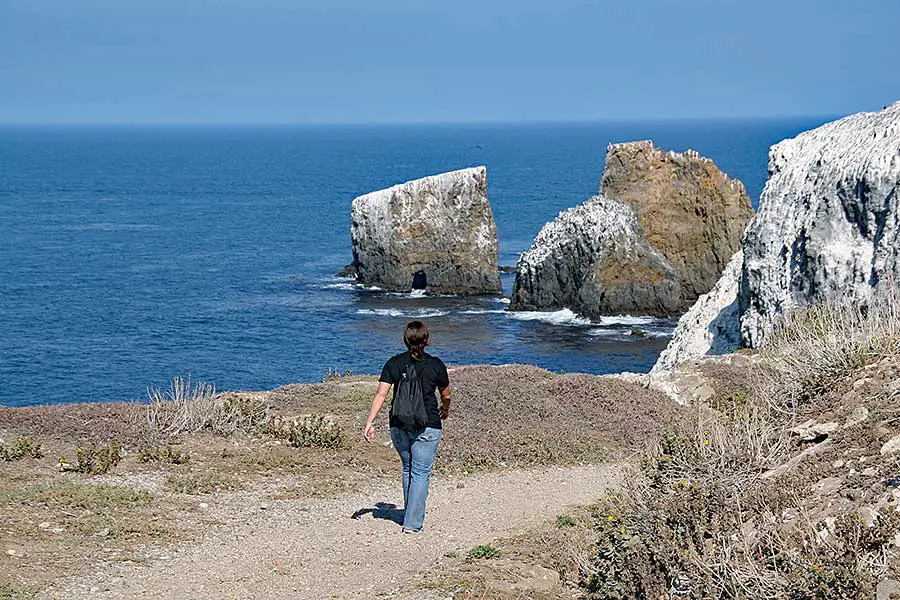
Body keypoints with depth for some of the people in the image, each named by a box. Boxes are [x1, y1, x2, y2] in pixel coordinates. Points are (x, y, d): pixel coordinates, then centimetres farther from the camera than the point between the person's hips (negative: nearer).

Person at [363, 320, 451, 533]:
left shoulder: (394, 363, -1)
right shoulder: (436, 364, -4)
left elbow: (381, 395, -8)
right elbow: (446, 395, 10)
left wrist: (370, 422, -7)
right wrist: (445, 409, 32)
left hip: (399, 426, 3)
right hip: (427, 427, -3)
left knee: (408, 469, 21)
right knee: (420, 473, 1)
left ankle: (411, 514, 30)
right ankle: (412, 523, -5)